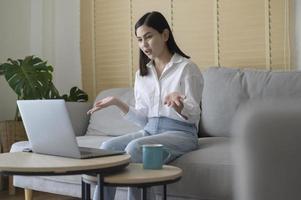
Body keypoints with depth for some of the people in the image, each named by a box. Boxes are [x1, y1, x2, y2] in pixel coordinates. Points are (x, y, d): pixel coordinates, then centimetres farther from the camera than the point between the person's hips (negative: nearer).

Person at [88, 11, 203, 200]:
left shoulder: (187, 68, -3)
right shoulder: (142, 73, 15)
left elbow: (193, 116, -8)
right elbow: (144, 119, 11)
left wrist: (177, 105, -30)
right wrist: (119, 103, -4)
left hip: (180, 133, -5)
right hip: (150, 131, 6)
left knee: (135, 148, -32)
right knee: (108, 147, -21)